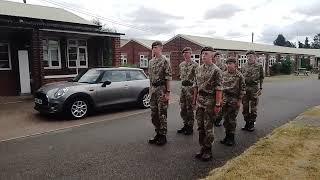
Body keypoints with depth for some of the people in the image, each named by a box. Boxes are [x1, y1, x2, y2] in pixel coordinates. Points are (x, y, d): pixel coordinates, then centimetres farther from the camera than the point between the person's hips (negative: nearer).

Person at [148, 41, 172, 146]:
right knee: (154, 114, 11)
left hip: (161, 89, -8)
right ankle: (158, 134, 24)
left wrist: (168, 92, -16)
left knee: (162, 113, -1)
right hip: (153, 89, 8)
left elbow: (168, 78, -12)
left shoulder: (164, 61, -9)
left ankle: (163, 136, 10)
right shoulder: (151, 61, 14)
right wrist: (150, 90, 16)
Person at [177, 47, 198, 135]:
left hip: (190, 87, -7)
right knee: (182, 108, 12)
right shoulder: (181, 64, 12)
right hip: (183, 87, 7)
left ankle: (190, 127, 12)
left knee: (190, 108, 0)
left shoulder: (194, 65, -9)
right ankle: (185, 125, 25)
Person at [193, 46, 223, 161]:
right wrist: (194, 100, 13)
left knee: (208, 127, 1)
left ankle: (208, 151, 14)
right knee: (200, 126, 11)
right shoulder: (198, 69, 11)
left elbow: (219, 89, -13)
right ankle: (202, 148, 24)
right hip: (200, 100, 6)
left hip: (210, 100, -6)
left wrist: (218, 104, -17)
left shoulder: (216, 70, -9)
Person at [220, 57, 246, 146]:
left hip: (234, 100, -4)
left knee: (232, 119, 2)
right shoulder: (224, 74, 6)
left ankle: (231, 138, 14)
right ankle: (227, 136, 23)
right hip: (224, 99, 5)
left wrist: (239, 100, -8)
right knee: (226, 119, 10)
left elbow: (242, 89, -5)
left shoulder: (239, 76, -7)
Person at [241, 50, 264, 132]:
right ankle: (247, 123, 20)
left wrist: (260, 88, -3)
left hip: (254, 89, -3)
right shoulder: (244, 67, 10)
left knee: (253, 108, 3)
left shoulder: (259, 66, 1)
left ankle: (252, 124, 14)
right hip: (244, 88, 4)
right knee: (245, 107, 7)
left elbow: (261, 78, 4)